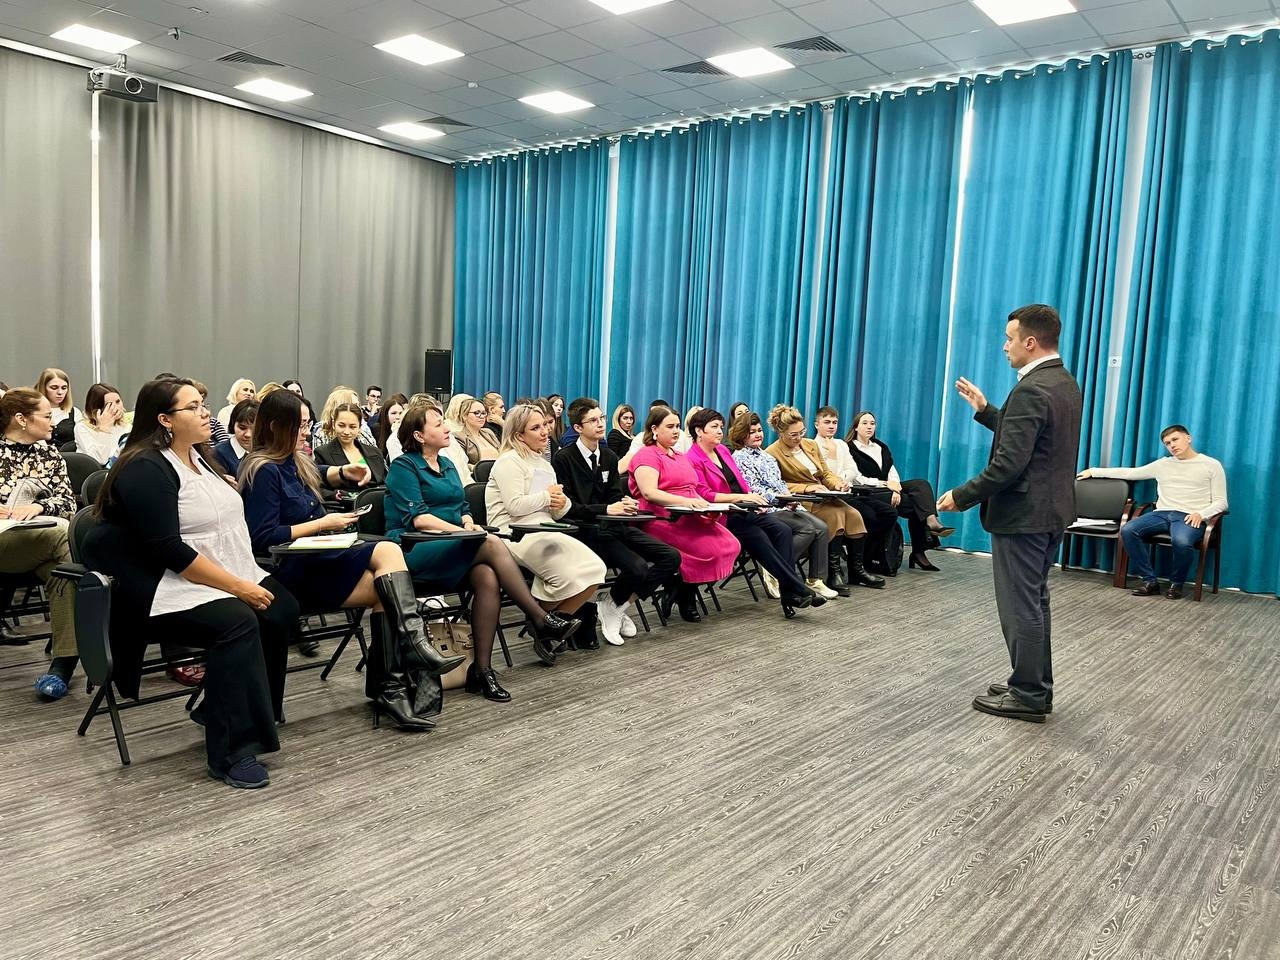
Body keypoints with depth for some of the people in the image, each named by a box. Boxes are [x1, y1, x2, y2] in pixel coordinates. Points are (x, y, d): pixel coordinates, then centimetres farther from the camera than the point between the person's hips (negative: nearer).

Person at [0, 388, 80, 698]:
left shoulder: (48, 453, 20)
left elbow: (68, 502, 10)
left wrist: (38, 506, -10)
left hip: (48, 539, 3)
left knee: (62, 566, -33)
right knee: (65, 536, -35)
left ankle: (64, 661, -39)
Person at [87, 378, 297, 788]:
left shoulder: (198, 456, 13)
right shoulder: (145, 470, -15)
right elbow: (169, 551, -22)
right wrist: (239, 588, -22)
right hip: (171, 586, -9)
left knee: (282, 611, -12)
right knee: (238, 622, -30)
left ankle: (219, 708, 4)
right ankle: (231, 751, -23)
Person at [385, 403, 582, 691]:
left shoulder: (448, 465, 22)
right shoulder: (403, 467, 0)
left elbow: (463, 509, 20)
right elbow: (417, 518, -11)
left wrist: (470, 523, -4)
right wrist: (462, 531, -18)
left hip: (452, 550, 6)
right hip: (415, 551, -6)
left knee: (488, 578, -28)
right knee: (493, 544, -29)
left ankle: (482, 670, -27)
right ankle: (542, 620, -26)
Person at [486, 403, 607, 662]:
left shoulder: (544, 464, 25)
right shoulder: (509, 461, -1)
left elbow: (557, 513, 25)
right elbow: (515, 505, -14)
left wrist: (562, 503, 0)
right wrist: (547, 496, 0)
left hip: (544, 532, 8)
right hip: (517, 535, -8)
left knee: (594, 570, -16)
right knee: (569, 574, -28)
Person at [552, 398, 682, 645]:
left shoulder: (609, 457, 16)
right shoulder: (564, 458, -5)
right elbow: (568, 507, -11)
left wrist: (625, 504, -8)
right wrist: (606, 509, -20)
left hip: (614, 525, 7)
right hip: (587, 530, -7)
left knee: (671, 557, -10)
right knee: (638, 568, -28)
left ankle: (616, 604, 3)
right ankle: (612, 605, 2)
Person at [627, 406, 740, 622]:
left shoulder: (681, 457, 26)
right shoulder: (646, 455, -2)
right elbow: (649, 493, -17)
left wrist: (707, 508, -1)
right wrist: (686, 501, -26)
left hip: (690, 517, 8)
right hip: (662, 520, -8)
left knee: (731, 544, -13)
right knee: (708, 549, -26)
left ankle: (685, 595, -3)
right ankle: (684, 599, -3)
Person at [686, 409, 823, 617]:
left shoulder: (723, 450, 18)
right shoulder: (692, 460, -7)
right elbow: (705, 495, -15)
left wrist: (753, 497, 1)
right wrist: (741, 497, -19)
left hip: (744, 508, 7)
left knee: (782, 530, -15)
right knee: (759, 537, -27)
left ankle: (790, 594, -21)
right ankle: (799, 590, -22)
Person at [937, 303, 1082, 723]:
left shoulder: (1031, 390, -21)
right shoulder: (1065, 383, 10)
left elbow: (1009, 464, -25)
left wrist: (961, 496, -16)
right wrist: (985, 411, 16)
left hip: (1023, 514, -10)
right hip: (1051, 510, 10)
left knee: (1020, 606, 1)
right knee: (1034, 602, 19)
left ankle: (1027, 696, 11)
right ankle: (1036, 686, 29)